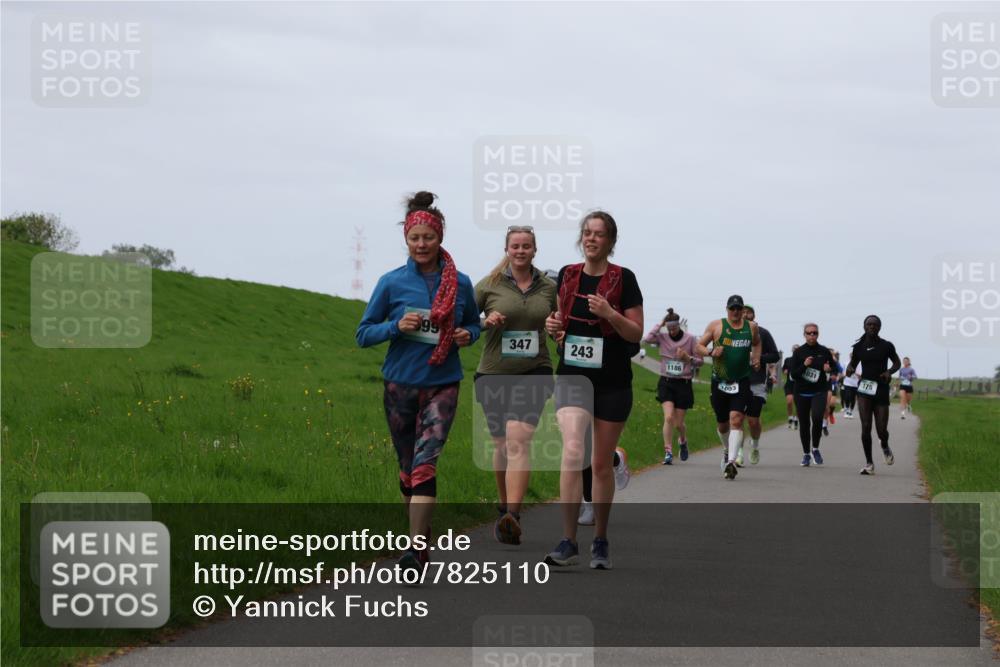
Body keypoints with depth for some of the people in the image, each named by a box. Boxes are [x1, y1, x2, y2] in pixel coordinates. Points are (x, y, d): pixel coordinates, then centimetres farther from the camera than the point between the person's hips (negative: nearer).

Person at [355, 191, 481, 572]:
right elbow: (363, 334, 2)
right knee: (407, 468, 11)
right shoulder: (392, 283, -2)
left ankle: (415, 550, -20)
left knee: (425, 462, -17)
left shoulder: (460, 283, 2)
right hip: (400, 384, 1)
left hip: (442, 386, -1)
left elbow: (473, 324, 18)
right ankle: (423, 534, 31)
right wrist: (396, 327, -16)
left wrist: (467, 335, -5)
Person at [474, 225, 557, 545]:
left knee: (518, 438, -19)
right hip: (494, 374, 1)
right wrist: (485, 323, -14)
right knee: (502, 444, 12)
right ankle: (505, 508, 33)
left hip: (533, 372, -1)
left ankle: (512, 518, -28)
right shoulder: (490, 285, 1)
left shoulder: (548, 288, 6)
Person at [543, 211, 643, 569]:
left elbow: (636, 334, -4)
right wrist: (553, 327, -2)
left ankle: (600, 542, 23)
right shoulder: (567, 276, 6)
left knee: (602, 464, 8)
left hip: (613, 381, -1)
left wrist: (610, 314, -21)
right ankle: (568, 543, -19)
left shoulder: (623, 279, -4)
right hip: (573, 375, 1)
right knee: (573, 451, -19)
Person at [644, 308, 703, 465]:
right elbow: (647, 339, -21)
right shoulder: (662, 337, -1)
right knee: (669, 417, -17)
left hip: (683, 383, 0)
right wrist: (660, 325, -14)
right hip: (666, 382, 0)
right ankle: (668, 453, -13)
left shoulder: (690, 339, -1)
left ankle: (683, 441, 38)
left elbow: (699, 361, 5)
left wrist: (688, 358, -15)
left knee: (679, 423, 4)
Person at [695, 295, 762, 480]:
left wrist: (756, 358, 10)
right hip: (719, 381, 1)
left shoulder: (751, 327, 7)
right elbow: (699, 346, 5)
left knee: (736, 420, -18)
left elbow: (757, 343, 28)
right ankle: (727, 451, 43)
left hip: (742, 382, -1)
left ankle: (731, 461, -27)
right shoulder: (716, 326, 1)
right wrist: (711, 352, -15)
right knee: (722, 424, 13)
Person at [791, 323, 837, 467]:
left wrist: (829, 369, -7)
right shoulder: (799, 352, 1)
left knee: (817, 417, -22)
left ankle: (815, 449, -3)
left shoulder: (824, 351, 3)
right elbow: (793, 374, -2)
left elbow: (835, 368, 16)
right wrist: (804, 365, -19)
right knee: (804, 423, 6)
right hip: (802, 393, 1)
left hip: (819, 392, -1)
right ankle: (805, 454, 22)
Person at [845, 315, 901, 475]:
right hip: (864, 390, 0)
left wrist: (889, 371, -7)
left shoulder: (886, 346, 1)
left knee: (881, 431, -3)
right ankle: (869, 463, -1)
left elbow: (897, 363, 14)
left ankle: (885, 447, 35)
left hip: (881, 390, 0)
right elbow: (853, 363, 15)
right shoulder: (859, 347, 3)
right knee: (866, 427, -13)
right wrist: (850, 369, -9)